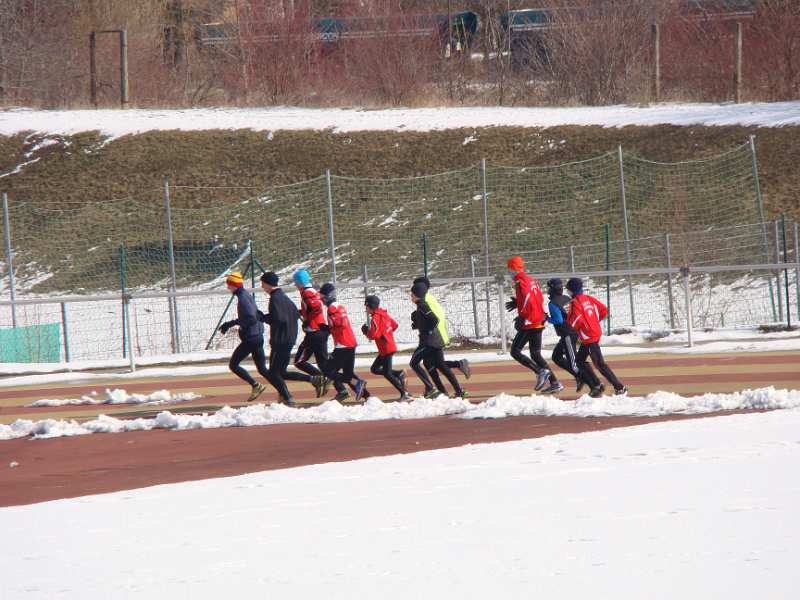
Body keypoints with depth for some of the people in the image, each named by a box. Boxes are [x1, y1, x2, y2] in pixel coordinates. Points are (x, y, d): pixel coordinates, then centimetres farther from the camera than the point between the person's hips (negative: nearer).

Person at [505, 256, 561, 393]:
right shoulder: (531, 280, 14)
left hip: (528, 324, -9)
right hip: (538, 322, 9)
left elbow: (527, 299, -22)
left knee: (515, 351, -3)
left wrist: (522, 318, -19)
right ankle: (554, 382, 7)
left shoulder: (520, 281, -12)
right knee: (535, 354, 13)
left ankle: (540, 372, -15)